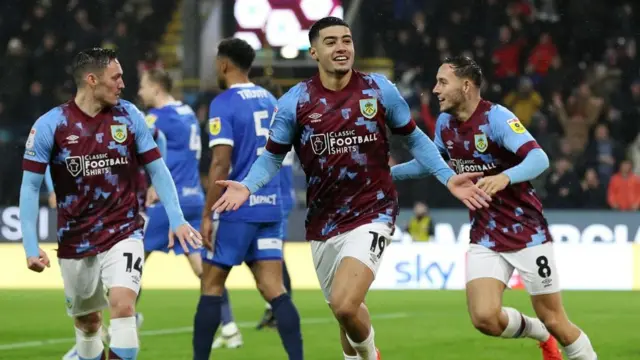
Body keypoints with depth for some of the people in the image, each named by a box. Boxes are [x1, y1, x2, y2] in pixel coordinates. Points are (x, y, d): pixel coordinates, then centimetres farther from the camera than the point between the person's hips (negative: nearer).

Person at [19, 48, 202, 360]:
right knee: (88, 322, 13)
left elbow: (157, 169, 6)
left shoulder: (129, 117, -2)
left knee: (122, 305, -22)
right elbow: (30, 187, -4)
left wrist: (176, 219, -4)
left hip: (123, 235, 0)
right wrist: (31, 247, -9)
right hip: (75, 243, 0)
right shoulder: (50, 126, -8)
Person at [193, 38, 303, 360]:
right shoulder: (270, 100, 12)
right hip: (270, 207, 6)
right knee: (274, 290, 2)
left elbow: (221, 163, -16)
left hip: (236, 210, -6)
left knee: (211, 286, 5)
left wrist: (207, 215, -14)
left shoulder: (223, 104, -10)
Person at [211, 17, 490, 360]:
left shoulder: (379, 89, -3)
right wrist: (247, 186, -12)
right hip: (322, 224, 3)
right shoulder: (294, 101, -4)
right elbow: (272, 155, 7)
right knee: (346, 311, 15)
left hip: (372, 214, -3)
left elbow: (414, 138, 10)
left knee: (345, 306, -22)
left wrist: (448, 177, -1)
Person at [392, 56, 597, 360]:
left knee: (554, 321, -2)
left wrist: (505, 177, -47)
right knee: (484, 317, -13)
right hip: (485, 239, 5)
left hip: (527, 233, -5)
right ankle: (541, 335, 17)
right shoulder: (445, 123, 3)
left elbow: (539, 158, -30)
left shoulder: (496, 117, -17)